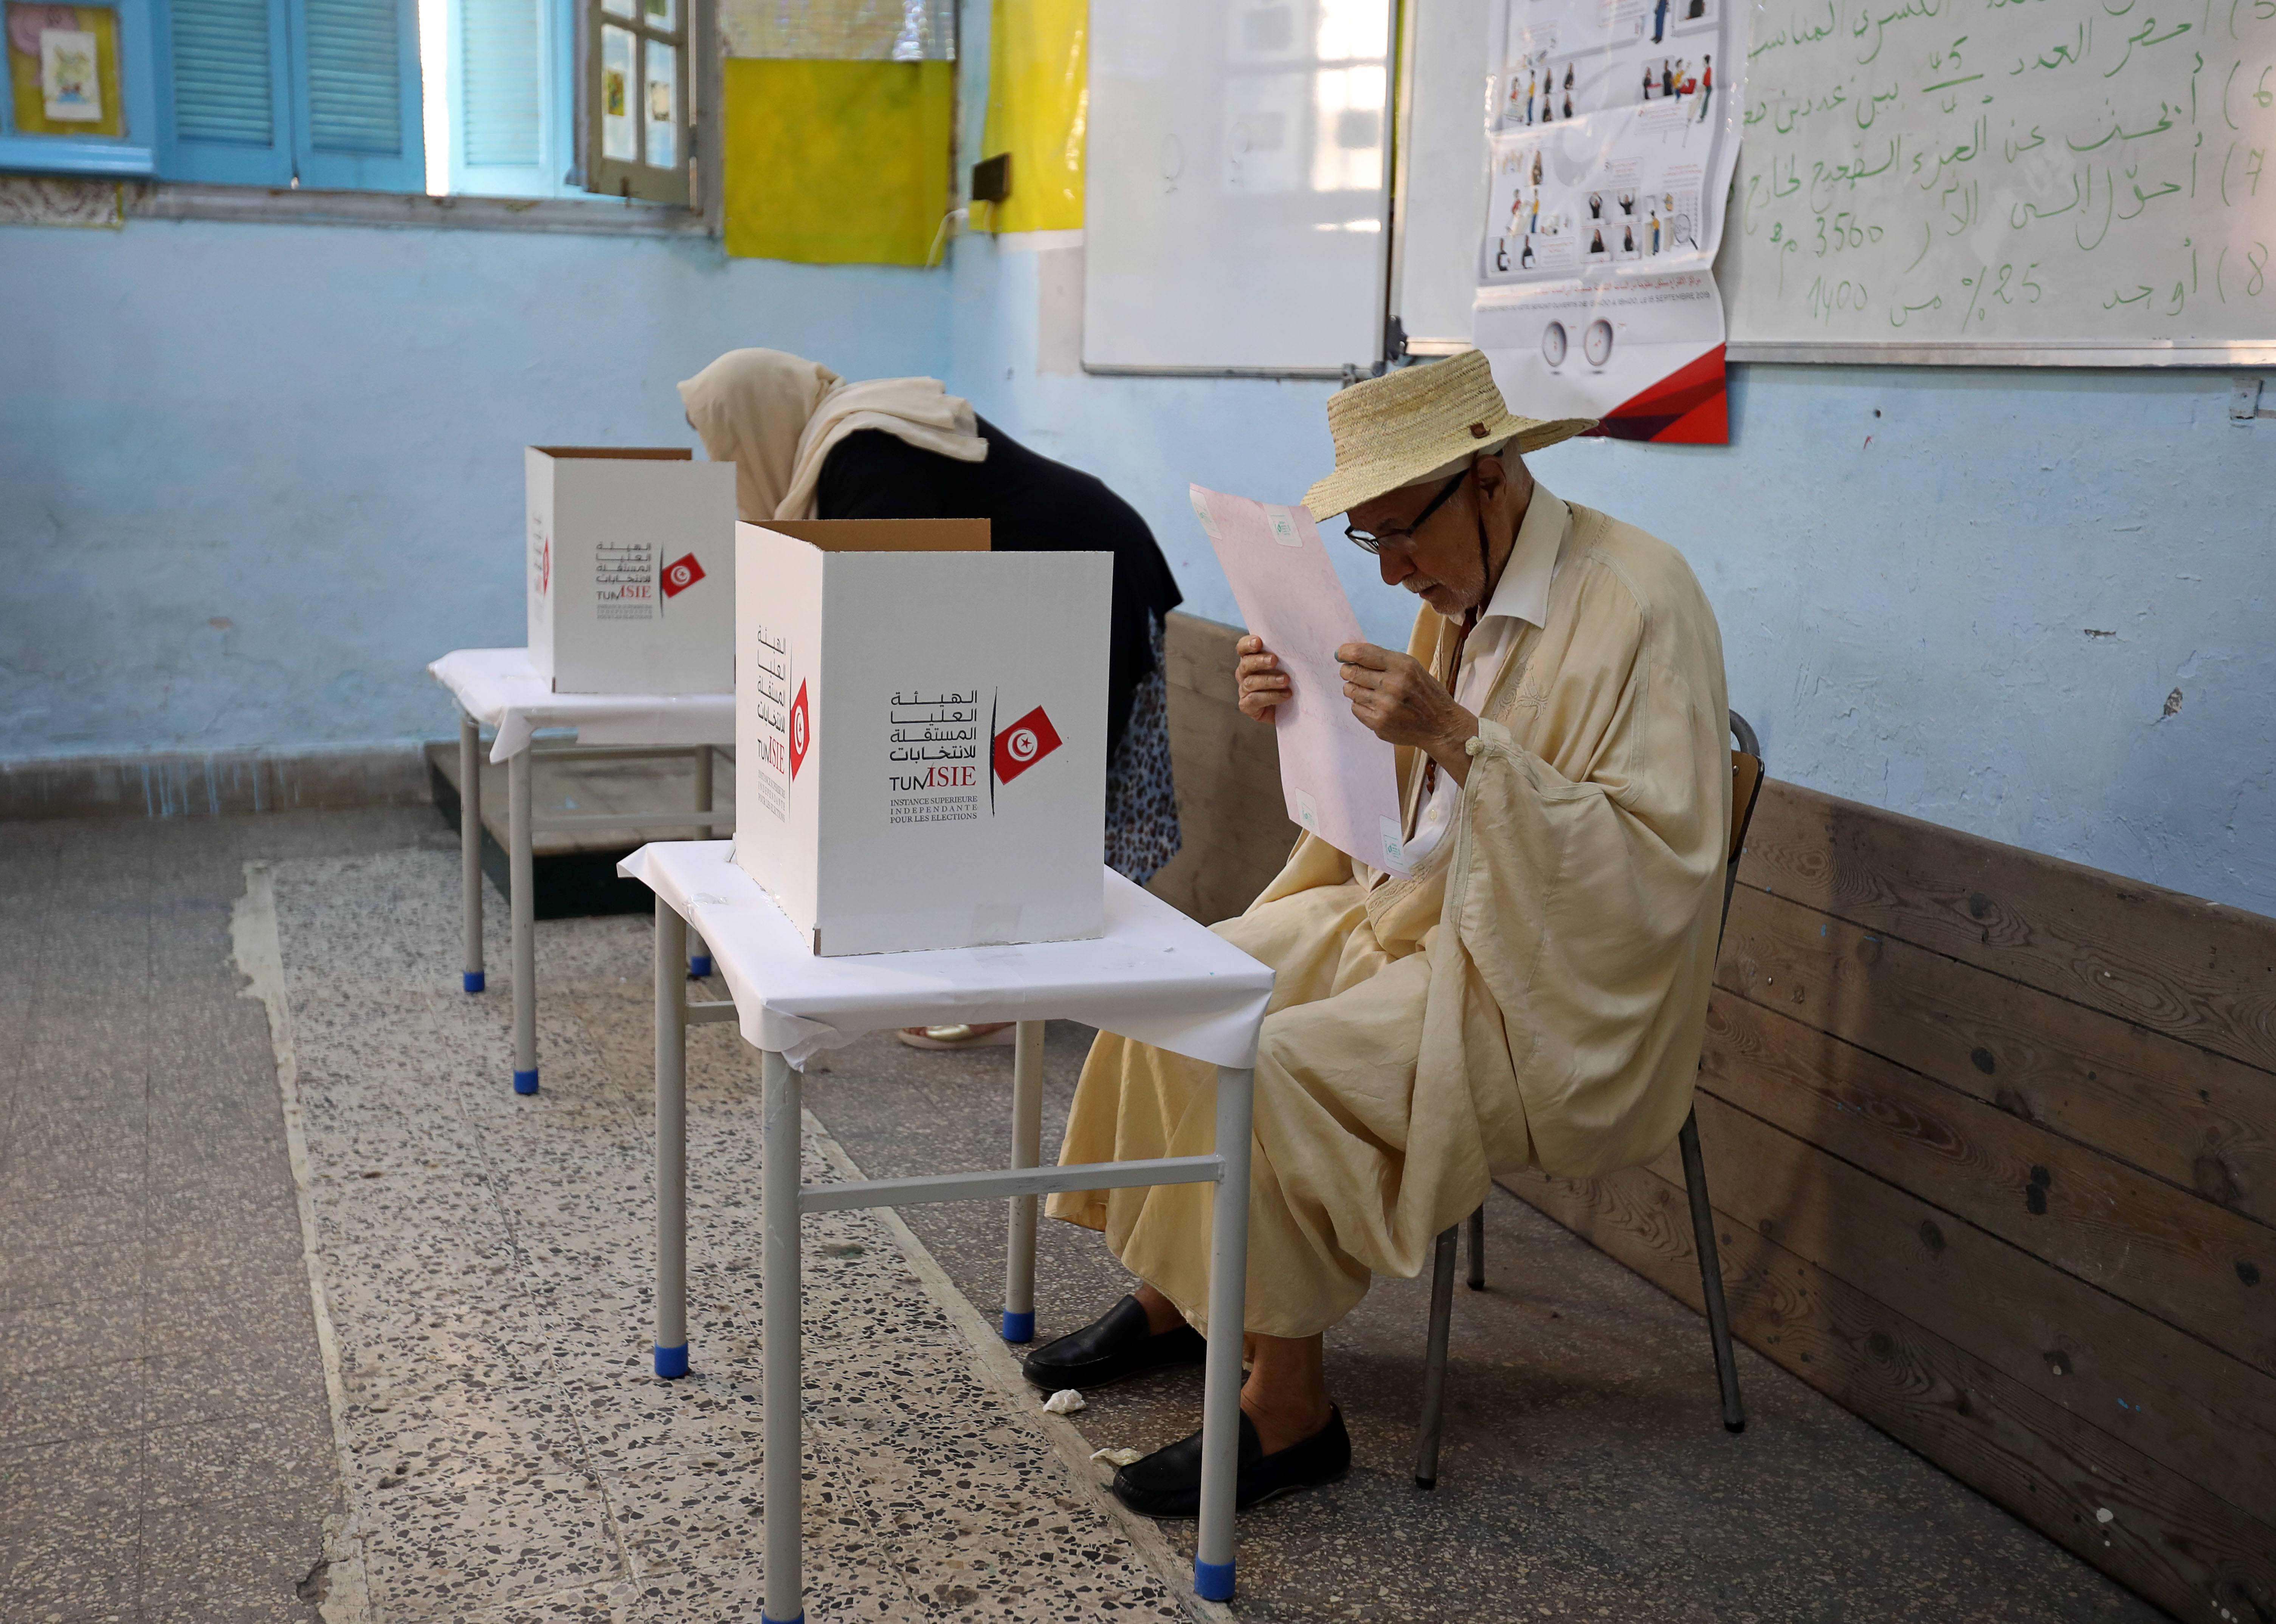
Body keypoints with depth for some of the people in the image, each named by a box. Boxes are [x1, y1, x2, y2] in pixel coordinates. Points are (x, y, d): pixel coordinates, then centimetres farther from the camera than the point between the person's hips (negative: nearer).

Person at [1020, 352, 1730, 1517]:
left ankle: (1288, 1407, -9)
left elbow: (1661, 866, -25)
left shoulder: (1637, 601, -18)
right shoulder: (1460, 595, 8)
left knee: (1272, 1062, -25)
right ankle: (1176, 1296, 16)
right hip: (1413, 910, 9)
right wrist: (1303, 717, -4)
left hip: (1548, 990, -9)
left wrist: (1459, 739, -30)